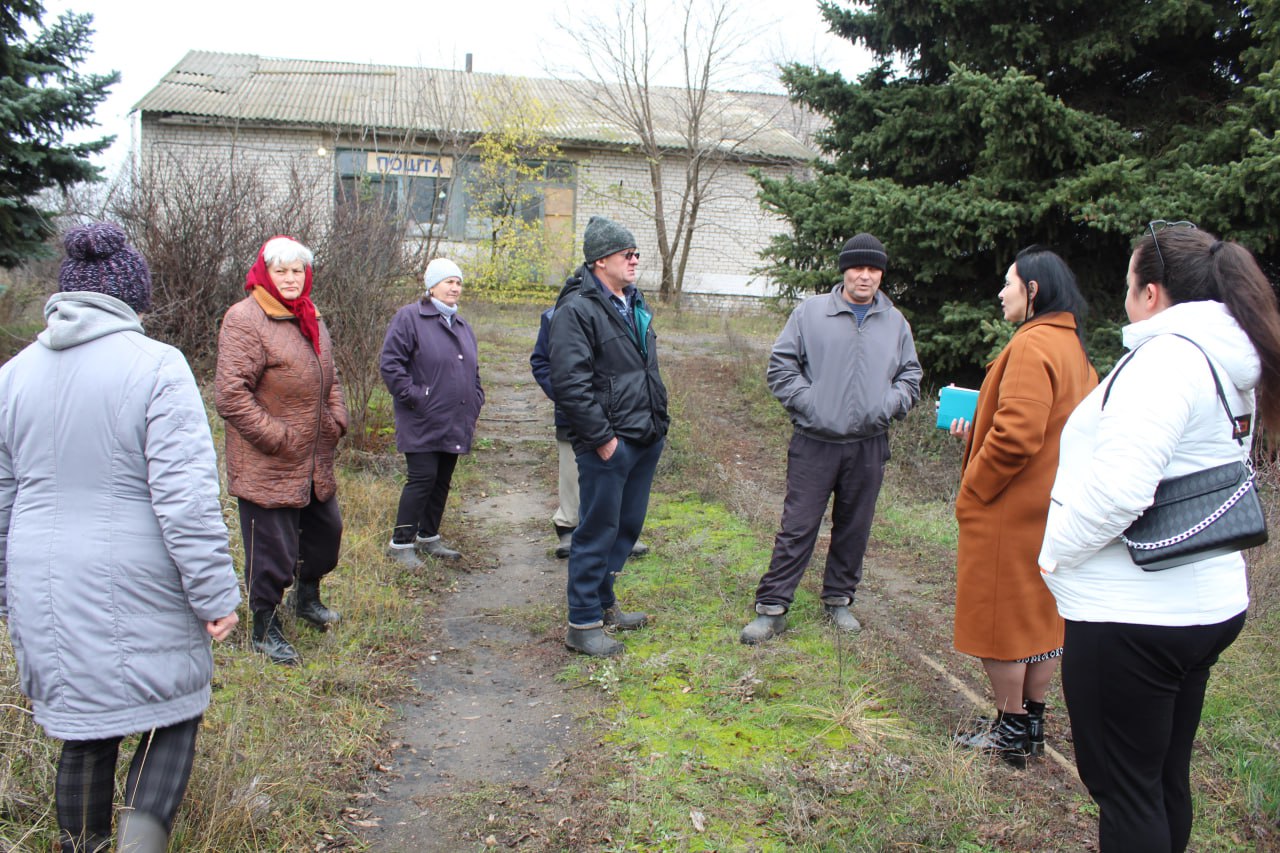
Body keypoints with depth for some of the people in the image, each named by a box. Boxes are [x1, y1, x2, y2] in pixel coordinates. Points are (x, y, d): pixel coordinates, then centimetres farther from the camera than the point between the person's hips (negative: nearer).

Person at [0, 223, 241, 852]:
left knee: (83, 731, 19)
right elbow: (185, 497, -17)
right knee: (172, 719, 11)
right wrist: (215, 594, -11)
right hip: (137, 592, -5)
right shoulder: (155, 365, -12)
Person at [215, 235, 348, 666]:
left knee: (326, 529, 22)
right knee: (272, 550, 2)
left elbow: (330, 379, 23)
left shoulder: (310, 319, 12)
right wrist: (277, 438, -20)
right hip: (267, 467, -8)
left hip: (315, 463, 8)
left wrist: (336, 420, 7)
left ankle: (307, 598, 47)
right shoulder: (245, 320, -15)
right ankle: (265, 629, 23)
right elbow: (230, 394, -22)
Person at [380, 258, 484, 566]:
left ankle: (428, 537, 25)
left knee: (442, 481, 12)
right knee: (423, 479, -8)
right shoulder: (410, 318, -8)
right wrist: (413, 396, -16)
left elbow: (473, 370, 25)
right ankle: (400, 543, 3)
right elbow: (391, 363, -13)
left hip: (456, 424, 7)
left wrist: (475, 402, 14)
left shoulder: (462, 325, 18)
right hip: (423, 423, -7)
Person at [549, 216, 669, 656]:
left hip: (647, 438, 9)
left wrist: (658, 420, 18)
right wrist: (602, 438, -19)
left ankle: (603, 602, 33)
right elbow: (570, 383, -20)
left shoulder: (634, 303, 16)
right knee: (598, 531, -2)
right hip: (609, 445, -9)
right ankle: (583, 623, 9)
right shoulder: (577, 309, -14)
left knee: (628, 526, 17)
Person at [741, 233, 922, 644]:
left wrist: (887, 405, -2)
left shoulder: (896, 323, 9)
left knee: (854, 529, 13)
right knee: (797, 528, -1)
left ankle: (838, 599, 30)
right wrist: (807, 403, -10)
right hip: (815, 444, -3)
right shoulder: (810, 312, 0)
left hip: (868, 447, 3)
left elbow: (910, 377, 16)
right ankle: (771, 608, 6)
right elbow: (781, 366, 0)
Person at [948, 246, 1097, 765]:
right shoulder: (1072, 345, 11)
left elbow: (1015, 436, -27)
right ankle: (1032, 723, 29)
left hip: (1011, 509, -10)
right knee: (1043, 614, 16)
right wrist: (977, 429, 12)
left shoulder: (1032, 345, -20)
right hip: (1053, 507, 10)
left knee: (999, 615, 4)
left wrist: (970, 493, -14)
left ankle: (1011, 731, 15)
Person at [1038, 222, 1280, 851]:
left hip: (1131, 616, -9)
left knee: (1122, 786, 5)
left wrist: (1055, 553, -13)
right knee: (1166, 778, 22)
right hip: (1209, 603, 9)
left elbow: (1117, 488, -29)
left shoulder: (1167, 356, -20)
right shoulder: (1226, 360, 11)